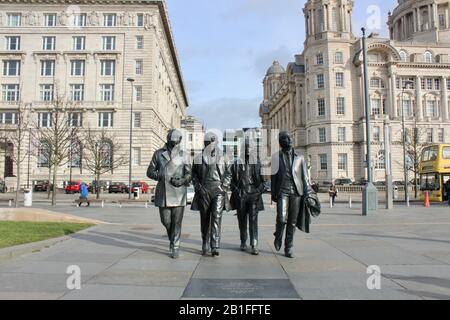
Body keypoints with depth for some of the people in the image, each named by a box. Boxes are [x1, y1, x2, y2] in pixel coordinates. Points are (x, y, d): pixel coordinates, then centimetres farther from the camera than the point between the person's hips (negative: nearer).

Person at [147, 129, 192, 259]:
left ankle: (174, 248, 12)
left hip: (178, 192, -1)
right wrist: (160, 177, -9)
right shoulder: (158, 154, 8)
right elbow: (150, 171, 9)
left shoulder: (183, 155, 5)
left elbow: (189, 174, 3)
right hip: (163, 192, 1)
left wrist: (182, 181, -17)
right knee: (166, 221, 6)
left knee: (177, 222, -1)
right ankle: (173, 238, 34)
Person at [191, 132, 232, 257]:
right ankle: (205, 246, 21)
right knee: (205, 219, 8)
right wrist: (198, 187, -2)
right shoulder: (199, 158, 8)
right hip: (203, 191, 2)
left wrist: (224, 187, -3)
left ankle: (215, 247, -11)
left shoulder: (222, 158, 6)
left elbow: (228, 174, 9)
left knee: (216, 217, -12)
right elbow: (194, 175, 12)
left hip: (218, 191, -2)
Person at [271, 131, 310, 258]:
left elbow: (305, 176, 12)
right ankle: (278, 237, 16)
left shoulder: (299, 157, 14)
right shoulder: (276, 157, 10)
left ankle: (289, 248, 13)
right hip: (282, 191, -1)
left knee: (292, 222, 1)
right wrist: (273, 193, 6)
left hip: (296, 191, 2)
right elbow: (273, 176, 11)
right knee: (282, 218, -14)